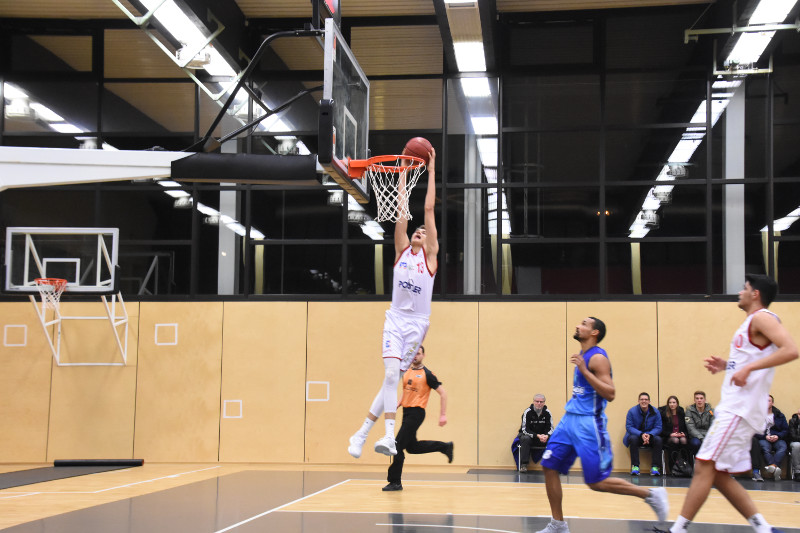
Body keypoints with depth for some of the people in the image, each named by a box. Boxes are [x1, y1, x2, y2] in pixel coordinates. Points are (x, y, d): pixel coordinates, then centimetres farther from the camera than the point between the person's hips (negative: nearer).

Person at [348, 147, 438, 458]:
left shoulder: (430, 255, 5)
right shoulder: (401, 251, 11)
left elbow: (429, 209, 4)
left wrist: (431, 170, 3)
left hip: (417, 322, -1)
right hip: (395, 319, 1)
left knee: (392, 378, -3)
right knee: (391, 374, -14)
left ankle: (363, 433, 2)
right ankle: (389, 435, -16)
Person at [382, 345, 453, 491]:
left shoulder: (426, 374, -8)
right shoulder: (406, 372, 12)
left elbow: (442, 393, -6)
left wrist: (443, 415, -11)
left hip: (416, 412, -8)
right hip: (406, 412, 8)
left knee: (398, 446, -10)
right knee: (412, 447, 15)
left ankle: (395, 482, -2)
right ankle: (445, 447, 31)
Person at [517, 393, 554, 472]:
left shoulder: (547, 413, -6)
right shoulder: (527, 412, -15)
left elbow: (550, 428, -4)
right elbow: (525, 430, -17)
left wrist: (546, 436, -28)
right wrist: (537, 436, -31)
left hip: (543, 437, 2)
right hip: (528, 435, -2)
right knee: (526, 439, -36)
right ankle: (523, 464, -29)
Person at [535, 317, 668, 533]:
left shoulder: (598, 358, -14)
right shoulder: (582, 356, 13)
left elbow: (610, 394, -24)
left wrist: (583, 370, -28)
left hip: (589, 423, -9)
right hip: (570, 418, 9)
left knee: (597, 482, -6)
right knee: (549, 466, 2)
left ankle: (651, 494, 9)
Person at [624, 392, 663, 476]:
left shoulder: (655, 412, -4)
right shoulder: (632, 411, -9)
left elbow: (658, 427, -6)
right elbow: (629, 427, -12)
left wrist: (649, 435, -26)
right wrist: (641, 434, -27)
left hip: (650, 436, 1)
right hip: (636, 435, -1)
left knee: (658, 439, -29)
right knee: (633, 439, -35)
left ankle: (655, 467, -27)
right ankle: (635, 466, -31)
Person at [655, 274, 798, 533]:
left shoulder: (762, 317, -9)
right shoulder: (750, 323, 21)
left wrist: (748, 368, -26)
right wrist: (726, 365, 16)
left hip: (741, 409, -11)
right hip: (734, 407, 11)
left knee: (704, 467, -11)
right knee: (719, 475, 9)